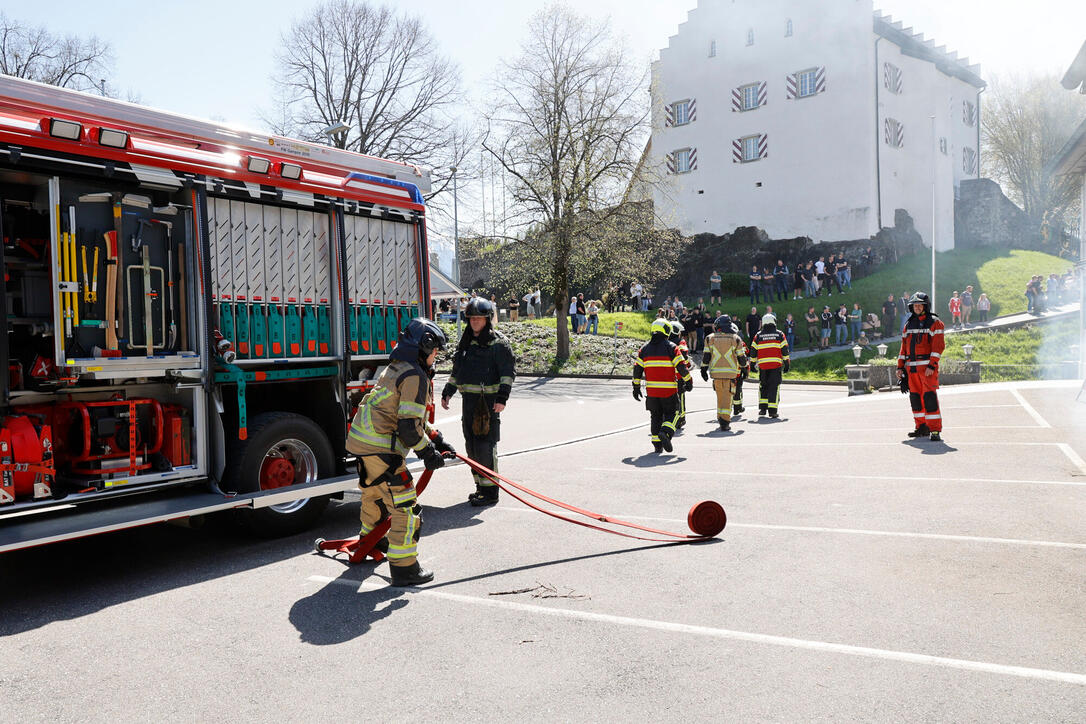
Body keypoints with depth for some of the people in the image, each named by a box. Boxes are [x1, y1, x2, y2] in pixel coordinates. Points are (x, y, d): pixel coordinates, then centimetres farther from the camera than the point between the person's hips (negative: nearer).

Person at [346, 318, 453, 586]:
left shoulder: (395, 369, 18)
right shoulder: (415, 377, -14)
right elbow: (408, 426, -20)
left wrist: (436, 439, 19)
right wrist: (429, 453, -7)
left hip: (360, 440, 11)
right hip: (380, 448, -11)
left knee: (375, 492, 32)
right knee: (404, 505, -6)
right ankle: (404, 568, -2)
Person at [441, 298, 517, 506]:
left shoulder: (498, 342, -5)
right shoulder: (465, 342, 17)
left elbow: (509, 372, -9)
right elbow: (456, 371, 24)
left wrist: (502, 397, -18)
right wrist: (447, 392, 17)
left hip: (489, 400, -7)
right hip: (468, 399, 8)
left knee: (485, 446, -8)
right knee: (471, 446, 11)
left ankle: (490, 491, -1)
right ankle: (480, 487, 22)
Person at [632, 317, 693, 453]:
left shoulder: (644, 348, 7)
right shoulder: (671, 347, -5)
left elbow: (637, 368, 6)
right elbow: (681, 367, -8)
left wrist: (636, 387, 13)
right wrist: (689, 381, 4)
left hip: (651, 390, 4)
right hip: (669, 389, -3)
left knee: (655, 415, 14)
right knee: (670, 413, 9)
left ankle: (657, 444, 11)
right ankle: (665, 432, -17)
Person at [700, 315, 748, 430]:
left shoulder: (710, 338, 4)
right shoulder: (736, 339, 3)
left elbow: (706, 356, 4)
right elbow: (741, 357, 6)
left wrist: (704, 369, 12)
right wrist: (744, 370, 16)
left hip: (716, 371, 2)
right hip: (730, 372, -2)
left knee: (720, 396, 17)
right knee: (728, 396, 0)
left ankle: (721, 418, 24)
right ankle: (725, 422, -6)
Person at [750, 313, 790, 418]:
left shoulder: (758, 336, 6)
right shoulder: (779, 334, 3)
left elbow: (753, 351, 7)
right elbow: (785, 350, 2)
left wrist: (752, 364, 17)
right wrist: (786, 364, 7)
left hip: (762, 365, 1)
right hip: (776, 365, -1)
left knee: (763, 386, 15)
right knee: (774, 386, 1)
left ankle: (762, 408, 8)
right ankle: (772, 411, -3)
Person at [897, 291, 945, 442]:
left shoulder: (934, 322, -2)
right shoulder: (908, 324, 16)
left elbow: (938, 346, -10)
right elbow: (904, 346, 18)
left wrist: (932, 366, -19)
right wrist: (900, 366, 12)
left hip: (927, 366, -6)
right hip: (911, 366, 6)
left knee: (929, 396, -12)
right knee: (915, 397, 8)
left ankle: (935, 430, -10)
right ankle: (922, 427, 18)